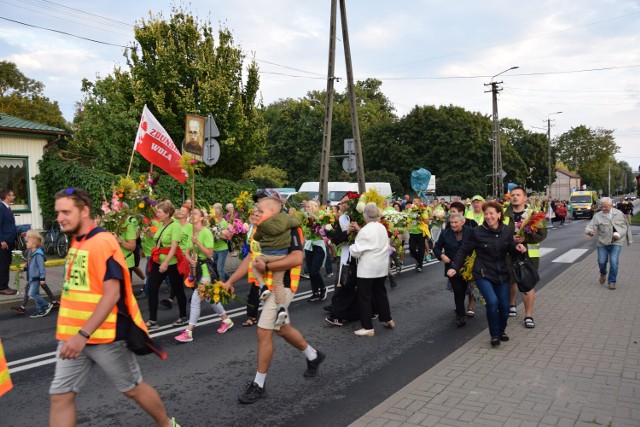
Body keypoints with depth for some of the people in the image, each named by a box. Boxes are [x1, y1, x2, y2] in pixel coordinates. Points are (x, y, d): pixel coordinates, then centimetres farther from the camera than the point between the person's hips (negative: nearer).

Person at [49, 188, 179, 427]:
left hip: (105, 335, -7)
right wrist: (73, 332, 21)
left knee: (132, 388, 9)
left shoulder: (103, 242, -17)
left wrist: (83, 334, -29)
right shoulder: (76, 243, 8)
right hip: (73, 335, 8)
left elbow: (112, 293, -24)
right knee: (60, 396, 5)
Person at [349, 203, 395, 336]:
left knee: (364, 297, -1)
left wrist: (351, 247, 6)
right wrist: (359, 230, 15)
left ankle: (368, 328, 0)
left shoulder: (365, 230, -18)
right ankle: (388, 320, 29)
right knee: (380, 292, 20)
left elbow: (356, 251, -15)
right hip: (381, 266, 8)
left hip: (367, 268, -8)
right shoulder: (382, 228, 6)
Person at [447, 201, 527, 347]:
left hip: (502, 274, 4)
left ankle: (501, 331, 35)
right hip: (483, 274, -4)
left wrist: (517, 247, -11)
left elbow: (510, 248, 12)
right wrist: (454, 267, -12)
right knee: (492, 301, -23)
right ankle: (494, 335, -1)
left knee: (504, 306, 4)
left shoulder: (506, 231, -3)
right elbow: (464, 251, -5)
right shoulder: (477, 232, -13)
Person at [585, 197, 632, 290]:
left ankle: (612, 282, 6)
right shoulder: (597, 216, -4)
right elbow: (589, 227, -12)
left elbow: (625, 226, 11)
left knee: (613, 262, -10)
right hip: (602, 242, 1)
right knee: (602, 261, 1)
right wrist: (590, 232, -34)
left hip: (616, 242, -1)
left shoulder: (619, 214, 1)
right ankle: (603, 274, 36)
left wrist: (619, 234, -2)